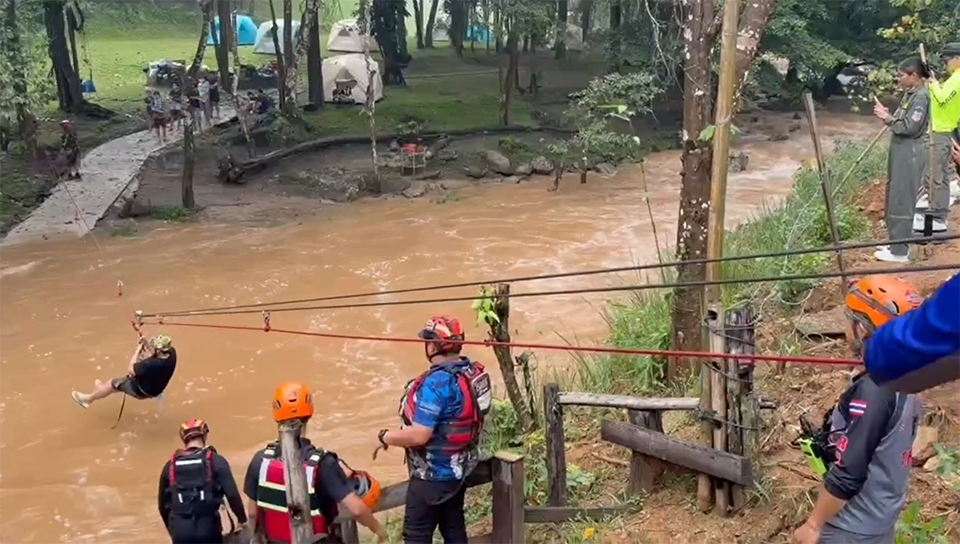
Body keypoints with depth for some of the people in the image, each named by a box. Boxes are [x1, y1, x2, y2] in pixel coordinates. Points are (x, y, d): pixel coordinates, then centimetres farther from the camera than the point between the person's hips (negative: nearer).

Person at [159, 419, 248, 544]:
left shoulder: (171, 465, 7)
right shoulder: (215, 461, -3)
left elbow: (162, 503, 15)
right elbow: (232, 494, -12)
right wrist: (242, 520, 0)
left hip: (180, 530, 2)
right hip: (208, 528, -2)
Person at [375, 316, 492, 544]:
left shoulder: (437, 382, -27)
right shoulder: (472, 372, 0)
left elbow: (419, 435, -29)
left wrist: (386, 437, -13)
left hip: (433, 474, -9)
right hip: (458, 467, 9)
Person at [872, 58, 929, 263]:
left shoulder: (920, 97, -18)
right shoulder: (910, 94, 12)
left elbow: (908, 127, -22)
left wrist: (888, 118, -14)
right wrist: (887, 114, -3)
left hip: (909, 153, -10)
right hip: (901, 149, 10)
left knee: (901, 200, -6)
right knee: (895, 197, 17)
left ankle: (900, 251, -1)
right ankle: (897, 242, 28)